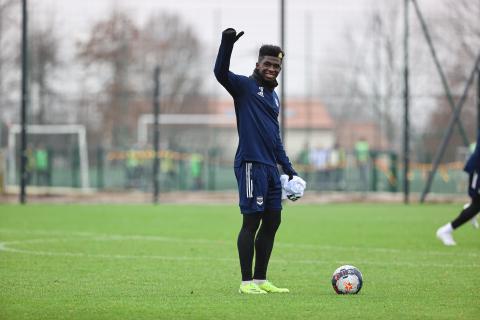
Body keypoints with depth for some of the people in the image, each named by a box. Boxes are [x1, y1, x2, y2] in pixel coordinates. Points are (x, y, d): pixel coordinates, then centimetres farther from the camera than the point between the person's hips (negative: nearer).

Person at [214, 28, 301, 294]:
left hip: (270, 167, 8)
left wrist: (286, 166, 26)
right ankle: (246, 282, -5)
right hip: (251, 164, -8)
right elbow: (221, 73, -22)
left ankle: (261, 280, 15)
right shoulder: (244, 86, -2)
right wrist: (227, 43, -34)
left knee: (272, 221, 8)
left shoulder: (273, 96, 21)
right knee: (251, 221, -8)